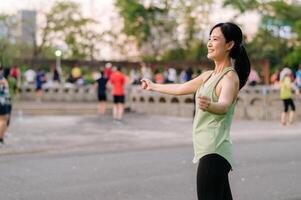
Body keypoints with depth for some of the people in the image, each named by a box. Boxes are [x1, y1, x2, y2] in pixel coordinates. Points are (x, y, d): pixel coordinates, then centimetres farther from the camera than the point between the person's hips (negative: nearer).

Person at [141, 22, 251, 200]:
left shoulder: (230, 77, -11)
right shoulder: (208, 76, 16)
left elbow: (224, 105, -31)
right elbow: (181, 88, 32)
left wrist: (209, 105, -53)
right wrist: (154, 87, 46)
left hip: (214, 152, -9)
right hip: (208, 150, 9)